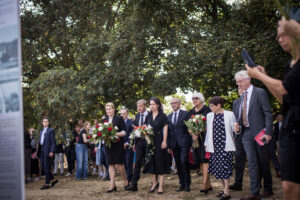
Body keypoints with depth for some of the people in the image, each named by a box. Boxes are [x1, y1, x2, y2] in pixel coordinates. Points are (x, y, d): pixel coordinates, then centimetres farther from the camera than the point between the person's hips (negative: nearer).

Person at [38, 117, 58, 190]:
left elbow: (53, 142, -9)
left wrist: (51, 152, -17)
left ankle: (47, 184, 0)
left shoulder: (50, 130, -5)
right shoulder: (41, 131, 18)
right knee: (43, 166, 8)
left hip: (47, 151, -8)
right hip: (42, 151, 8)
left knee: (47, 167, -5)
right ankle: (53, 180, 21)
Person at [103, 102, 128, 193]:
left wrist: (115, 134, -19)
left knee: (118, 164, -6)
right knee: (111, 164, 4)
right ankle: (112, 185, 7)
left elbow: (124, 132, -4)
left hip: (118, 144, -4)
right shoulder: (104, 120, 13)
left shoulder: (119, 118, -1)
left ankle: (125, 181, 14)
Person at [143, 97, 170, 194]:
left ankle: (161, 186, 2)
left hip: (160, 141, -4)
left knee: (160, 163, -2)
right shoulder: (148, 116, 10)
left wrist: (164, 141, -13)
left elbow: (165, 129, -5)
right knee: (151, 162, 5)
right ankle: (154, 183, 20)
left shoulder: (163, 116, -2)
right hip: (150, 141, 4)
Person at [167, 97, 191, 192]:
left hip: (184, 142, -5)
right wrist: (169, 145, 10)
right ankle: (182, 184, 13)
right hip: (174, 144, 5)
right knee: (178, 164, 6)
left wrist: (190, 143, -9)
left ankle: (187, 184, -1)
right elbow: (168, 131, 15)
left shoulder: (185, 114, 0)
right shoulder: (169, 116, 15)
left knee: (184, 162, -13)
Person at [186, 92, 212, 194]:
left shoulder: (207, 110, -2)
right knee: (200, 162, 5)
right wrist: (193, 134, -6)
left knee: (205, 159, -14)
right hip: (195, 139, 6)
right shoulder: (190, 112, 15)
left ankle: (205, 183, -20)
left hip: (205, 138, -6)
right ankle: (208, 185, 11)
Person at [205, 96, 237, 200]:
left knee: (225, 167, -7)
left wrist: (236, 129, -18)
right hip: (214, 146, 5)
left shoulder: (229, 114, -1)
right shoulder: (209, 116, 12)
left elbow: (234, 129, 2)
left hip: (226, 146, -5)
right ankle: (224, 188, 20)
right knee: (218, 168, 7)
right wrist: (206, 144, 14)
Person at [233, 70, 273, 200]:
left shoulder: (260, 93, -6)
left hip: (259, 133, -5)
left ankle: (268, 189, 21)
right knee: (252, 162, 1)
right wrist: (238, 124, 1)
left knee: (263, 162, 6)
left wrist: (268, 132, -15)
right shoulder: (242, 96, 15)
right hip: (246, 133, 6)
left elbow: (268, 114, -9)